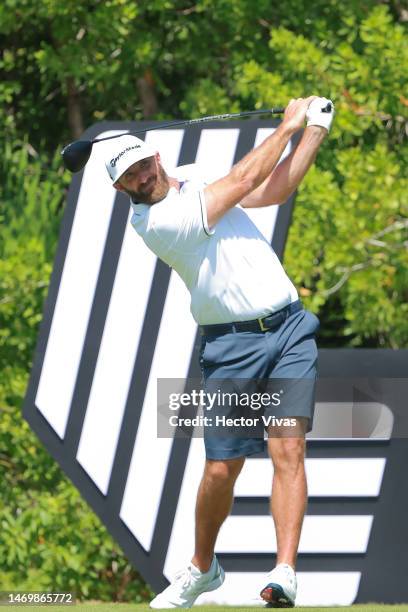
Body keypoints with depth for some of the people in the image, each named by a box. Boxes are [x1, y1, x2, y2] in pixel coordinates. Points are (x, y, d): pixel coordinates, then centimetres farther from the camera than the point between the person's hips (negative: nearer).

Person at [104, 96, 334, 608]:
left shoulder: (192, 179, 13)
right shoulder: (155, 221, -13)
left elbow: (273, 191, 20)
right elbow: (243, 181, -9)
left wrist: (315, 133, 12)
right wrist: (288, 125, 4)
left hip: (289, 330, 5)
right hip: (231, 348, -5)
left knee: (288, 451, -12)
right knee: (221, 470, -2)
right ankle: (202, 568, 25)